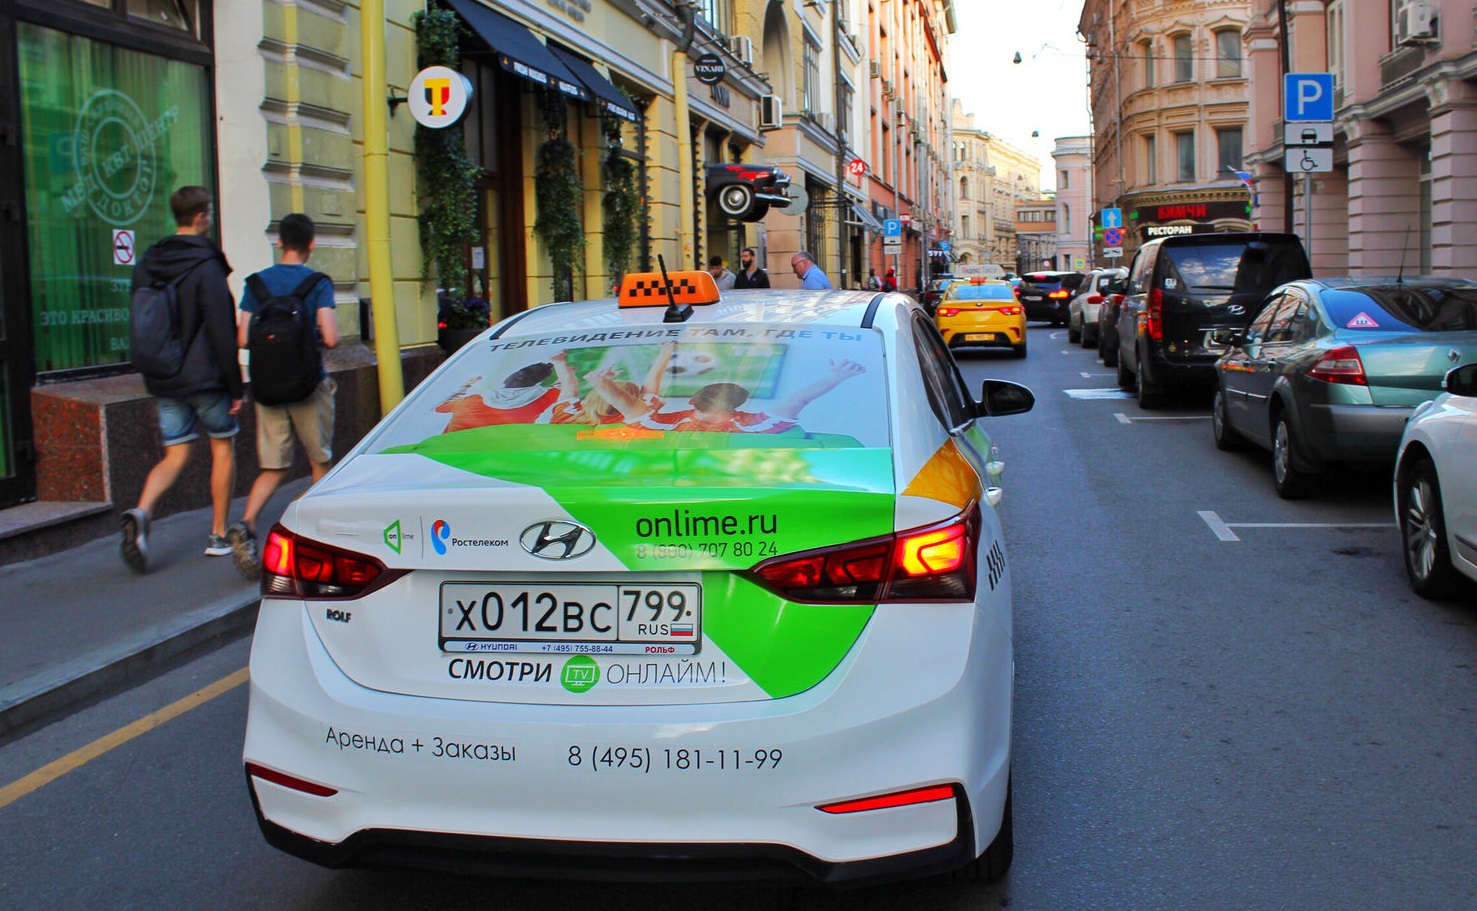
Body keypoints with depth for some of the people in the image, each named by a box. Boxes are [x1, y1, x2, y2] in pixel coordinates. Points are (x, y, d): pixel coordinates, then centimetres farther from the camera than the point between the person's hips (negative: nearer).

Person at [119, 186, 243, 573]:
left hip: (162, 379, 6)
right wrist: (235, 387, -11)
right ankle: (218, 536, 15)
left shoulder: (146, 264, 7)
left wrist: (155, 371, 19)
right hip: (205, 378, -6)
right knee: (223, 448, 11)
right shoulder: (205, 266, -15)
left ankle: (141, 512, -16)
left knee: (175, 456, 10)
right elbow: (221, 333, -17)